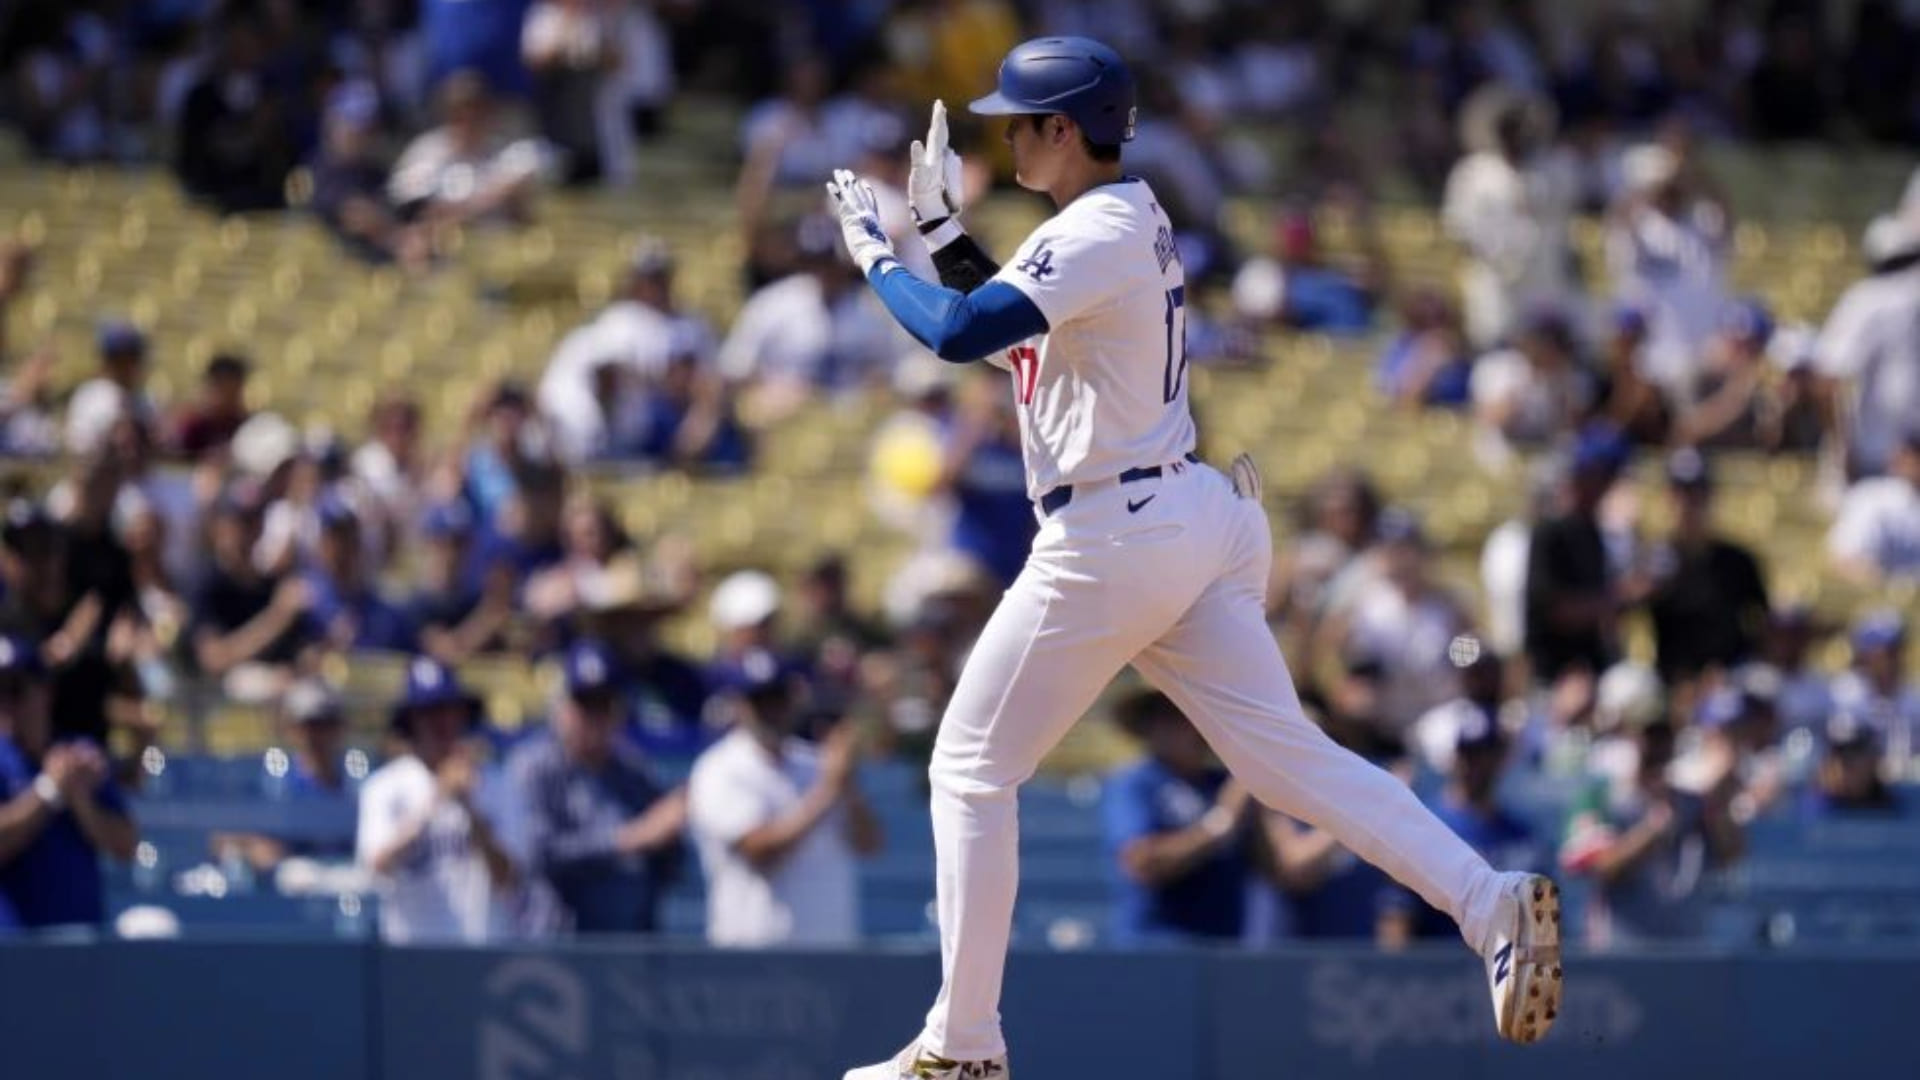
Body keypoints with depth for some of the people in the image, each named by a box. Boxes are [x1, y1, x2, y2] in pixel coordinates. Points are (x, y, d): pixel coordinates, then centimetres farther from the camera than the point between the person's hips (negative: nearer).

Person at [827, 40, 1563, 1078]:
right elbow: (1011, 328, 27)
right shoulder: (1132, 220, 16)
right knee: (1288, 756, 0)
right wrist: (944, 234, 19)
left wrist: (876, 254, -10)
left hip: (1113, 542, -9)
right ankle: (1490, 904, -18)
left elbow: (958, 333, -25)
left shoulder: (1097, 238, -15)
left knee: (970, 769, 3)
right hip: (1202, 522, 9)